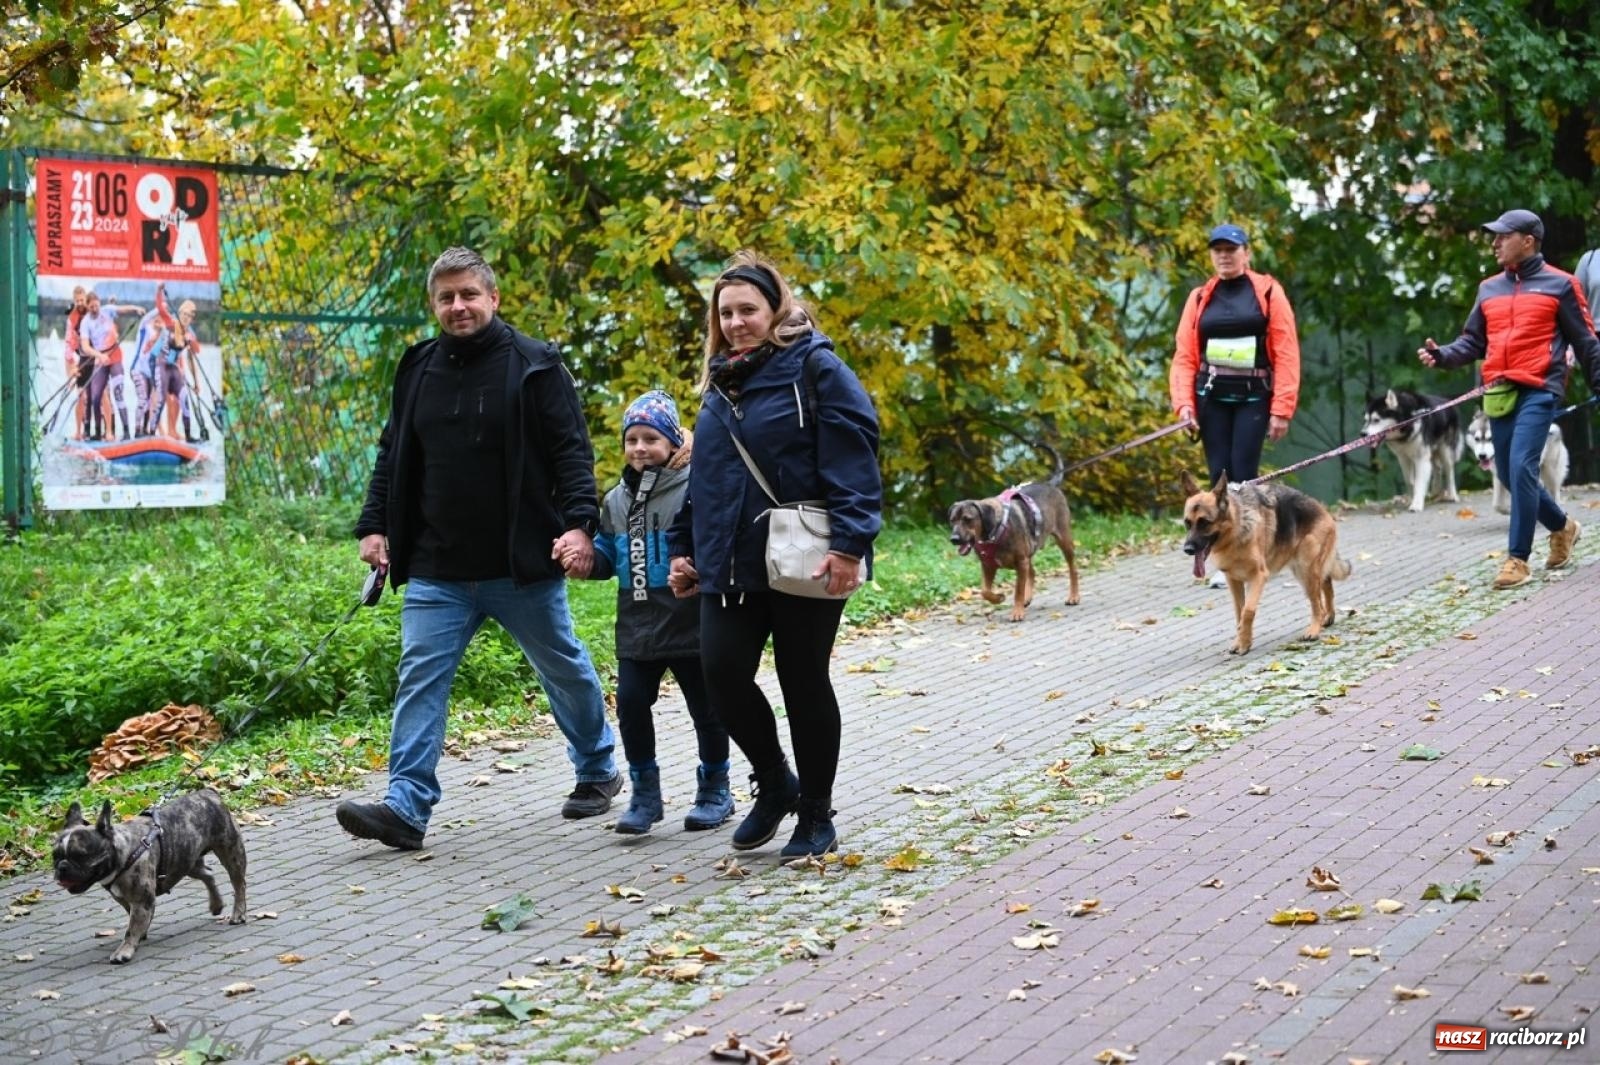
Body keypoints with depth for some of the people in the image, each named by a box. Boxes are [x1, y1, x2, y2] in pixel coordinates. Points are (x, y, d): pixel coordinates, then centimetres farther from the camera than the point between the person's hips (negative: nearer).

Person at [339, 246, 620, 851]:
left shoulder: (534, 365, -5)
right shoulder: (418, 370, 8)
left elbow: (571, 451, -9)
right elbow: (392, 456, 15)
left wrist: (579, 522, -21)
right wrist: (374, 525, 7)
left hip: (523, 566, -3)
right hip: (437, 571, 3)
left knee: (564, 668, 14)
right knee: (420, 679, -6)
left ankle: (598, 771, 35)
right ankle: (406, 807, -8)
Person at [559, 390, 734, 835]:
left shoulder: (693, 490, -11)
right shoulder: (616, 501, 9)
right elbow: (607, 557, 16)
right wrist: (584, 559, -5)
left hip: (690, 626, -5)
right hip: (637, 631, 5)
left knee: (706, 710, 8)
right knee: (631, 703, -1)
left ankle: (714, 790, 25)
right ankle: (644, 793, 14)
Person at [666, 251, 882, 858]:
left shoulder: (814, 368, -6)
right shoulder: (721, 385, 15)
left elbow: (852, 459, -15)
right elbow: (702, 476, 23)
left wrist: (849, 545, -23)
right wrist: (683, 548, 19)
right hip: (730, 565, 6)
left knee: (804, 684, 3)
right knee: (723, 673, -7)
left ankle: (815, 817, 18)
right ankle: (773, 782, 18)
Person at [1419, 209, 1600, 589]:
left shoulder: (1559, 284, 1)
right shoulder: (1489, 289, 15)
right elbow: (1472, 342, 15)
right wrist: (1441, 355, -3)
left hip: (1538, 391, -6)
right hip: (1499, 393, 6)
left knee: (1521, 467, -17)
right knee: (1509, 475, 10)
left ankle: (1517, 558, -12)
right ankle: (1562, 527, 34)